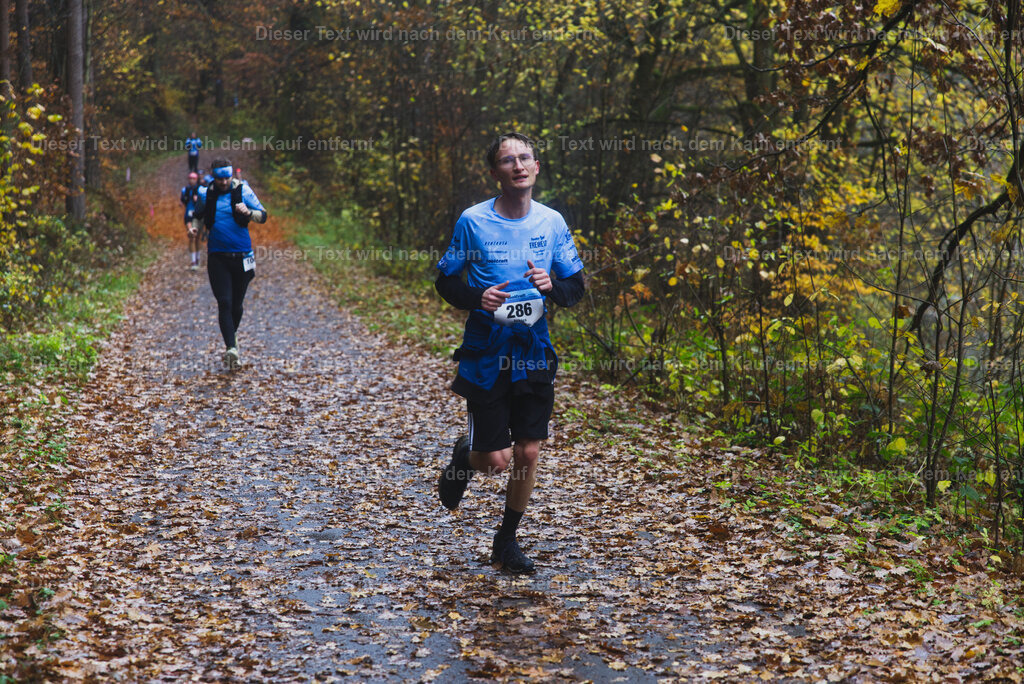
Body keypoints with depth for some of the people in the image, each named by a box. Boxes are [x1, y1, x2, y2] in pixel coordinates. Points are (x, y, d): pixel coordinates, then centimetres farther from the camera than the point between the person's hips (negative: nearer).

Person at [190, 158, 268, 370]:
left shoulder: (243, 190, -2)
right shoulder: (205, 194, 4)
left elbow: (263, 216, 0)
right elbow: (199, 215, 20)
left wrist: (248, 212, -21)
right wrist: (195, 227, -2)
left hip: (242, 255, 0)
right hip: (217, 256, 0)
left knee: (236, 305, 11)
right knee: (224, 303, -11)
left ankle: (230, 340, 34)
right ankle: (232, 348, -18)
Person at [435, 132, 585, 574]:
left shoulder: (552, 222, 2)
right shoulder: (473, 221, -6)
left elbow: (576, 288, 7)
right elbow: (445, 281, 2)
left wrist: (551, 286, -15)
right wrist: (478, 298, -18)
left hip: (534, 354, 3)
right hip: (486, 355, -3)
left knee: (527, 453, 3)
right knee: (495, 461, -3)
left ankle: (507, 540, 23)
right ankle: (465, 456, 34)